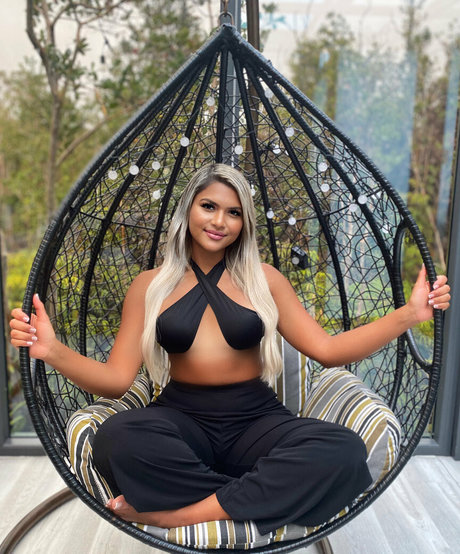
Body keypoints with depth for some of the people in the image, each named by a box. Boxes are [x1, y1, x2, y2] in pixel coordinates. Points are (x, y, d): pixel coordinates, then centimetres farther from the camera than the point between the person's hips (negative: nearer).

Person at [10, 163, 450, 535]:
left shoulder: (264, 279, 6)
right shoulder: (149, 286, 5)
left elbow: (327, 350, 2)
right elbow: (116, 380, -1)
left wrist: (408, 314, -6)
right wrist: (53, 351, -17)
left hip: (256, 420, 1)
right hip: (182, 421, 0)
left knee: (343, 449, -29)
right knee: (116, 438, -34)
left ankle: (179, 512, -20)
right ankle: (263, 497, -16)